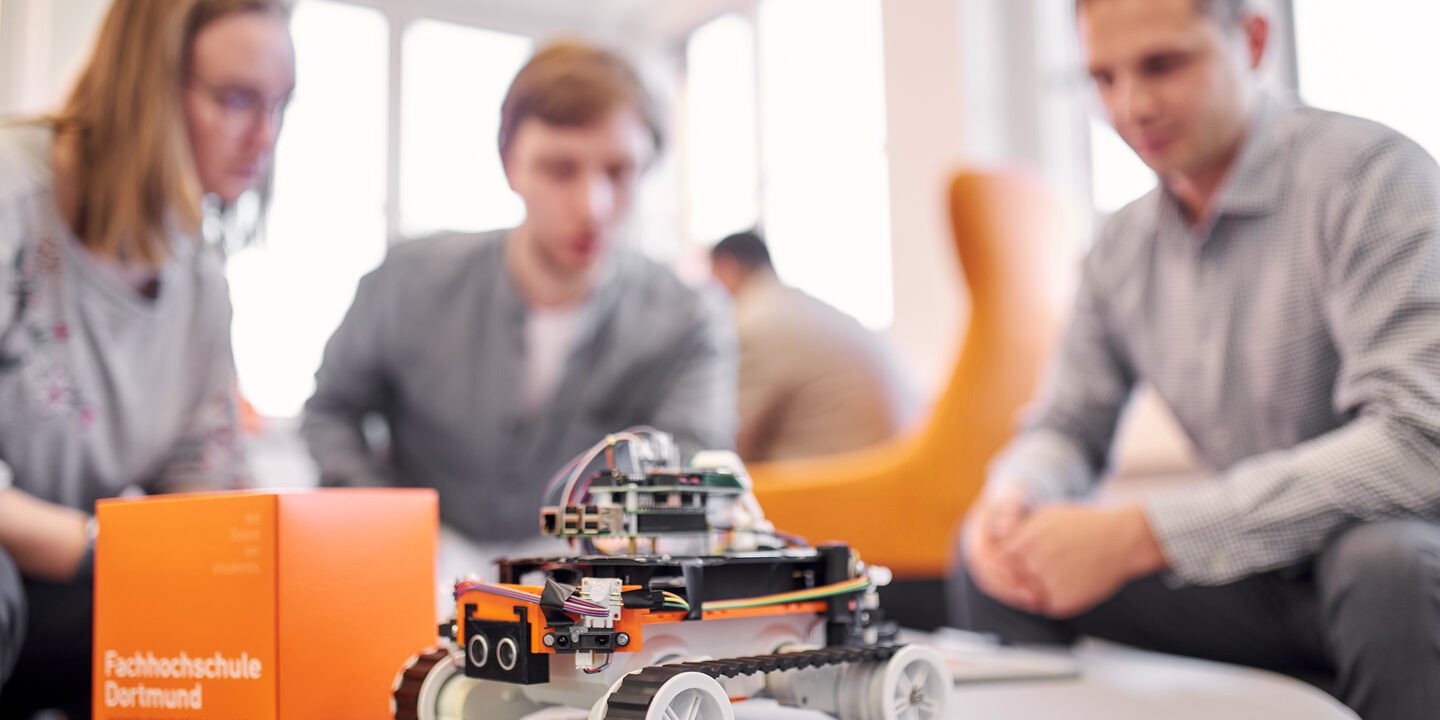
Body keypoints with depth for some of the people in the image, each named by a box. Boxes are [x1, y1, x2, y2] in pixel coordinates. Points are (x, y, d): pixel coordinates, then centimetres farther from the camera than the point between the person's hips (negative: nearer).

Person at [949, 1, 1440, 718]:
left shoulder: (1371, 175, -18)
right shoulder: (1122, 247, 3)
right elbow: (1070, 425, 11)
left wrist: (1140, 533, -31)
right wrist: (1015, 495, -16)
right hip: (1263, 575, 6)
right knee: (990, 556, -2)